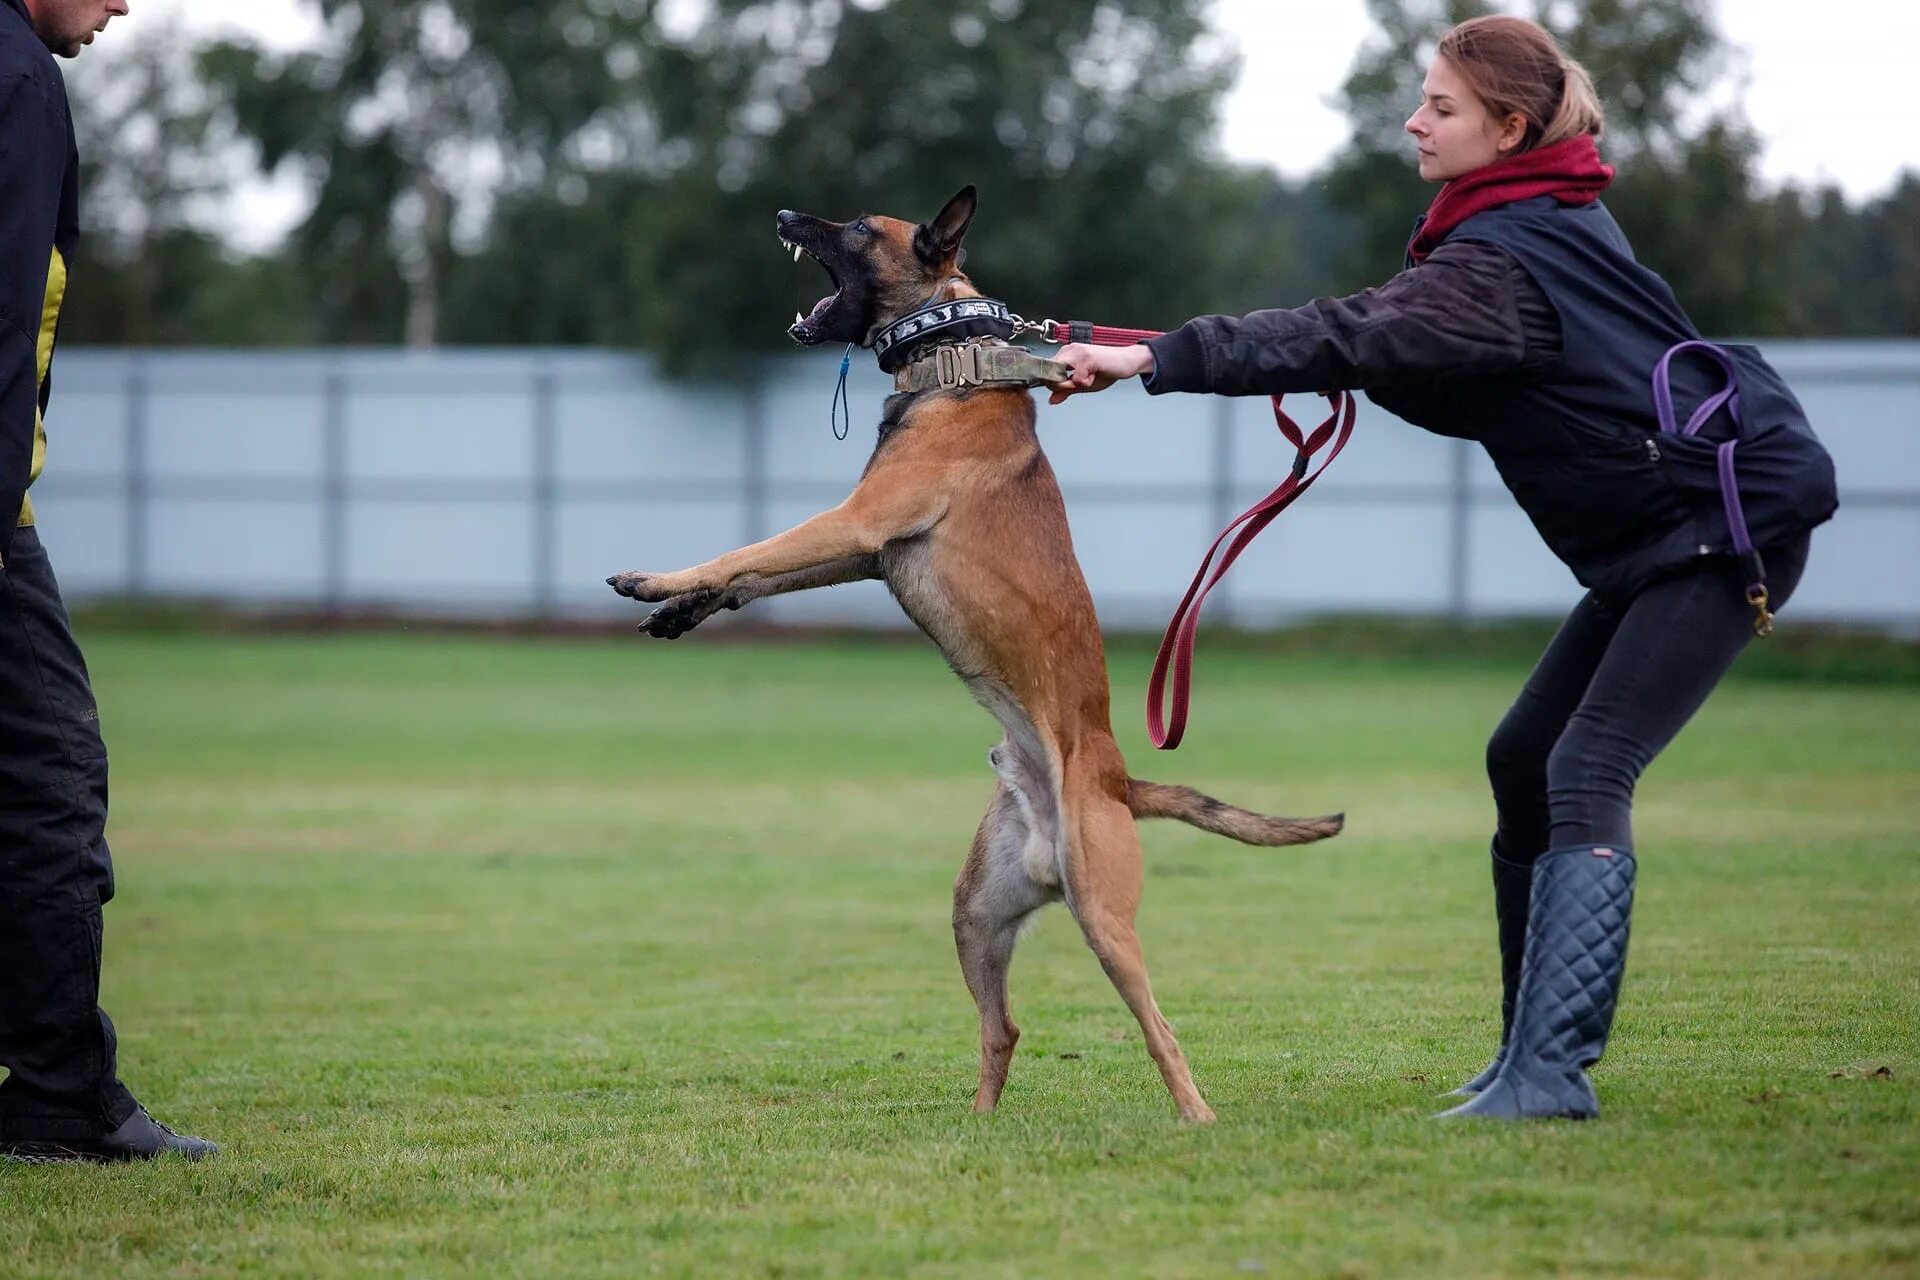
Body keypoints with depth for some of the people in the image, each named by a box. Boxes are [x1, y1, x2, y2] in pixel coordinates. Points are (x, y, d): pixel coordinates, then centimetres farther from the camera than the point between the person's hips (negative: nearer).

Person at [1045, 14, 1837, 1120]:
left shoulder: (1502, 260, -21)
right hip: (1663, 529, 11)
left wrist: (1156, 360, -36)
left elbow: (1350, 335, -32)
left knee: (1586, 773, -18)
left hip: (1730, 517, -11)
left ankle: (1551, 1071, -22)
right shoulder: (1550, 221, 10)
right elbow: (1474, 395, 17)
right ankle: (1538, 1052, 15)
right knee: (1523, 760, 11)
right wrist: (1359, 371, -1)